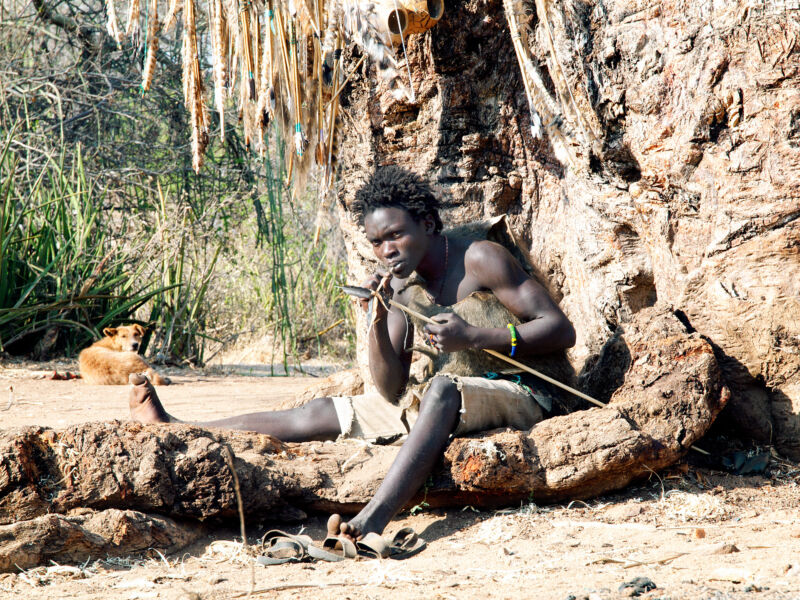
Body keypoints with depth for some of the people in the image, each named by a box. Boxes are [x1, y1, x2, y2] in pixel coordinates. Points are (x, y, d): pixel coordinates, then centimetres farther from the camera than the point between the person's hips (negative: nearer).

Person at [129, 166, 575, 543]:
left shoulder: (480, 260, -10)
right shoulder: (401, 288, 8)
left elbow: (561, 330, -15)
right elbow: (392, 392, 3)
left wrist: (474, 336, -25)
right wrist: (377, 323, -13)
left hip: (511, 396, -7)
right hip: (436, 404, 7)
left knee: (442, 388, -41)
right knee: (320, 414, 2)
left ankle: (373, 520, -58)